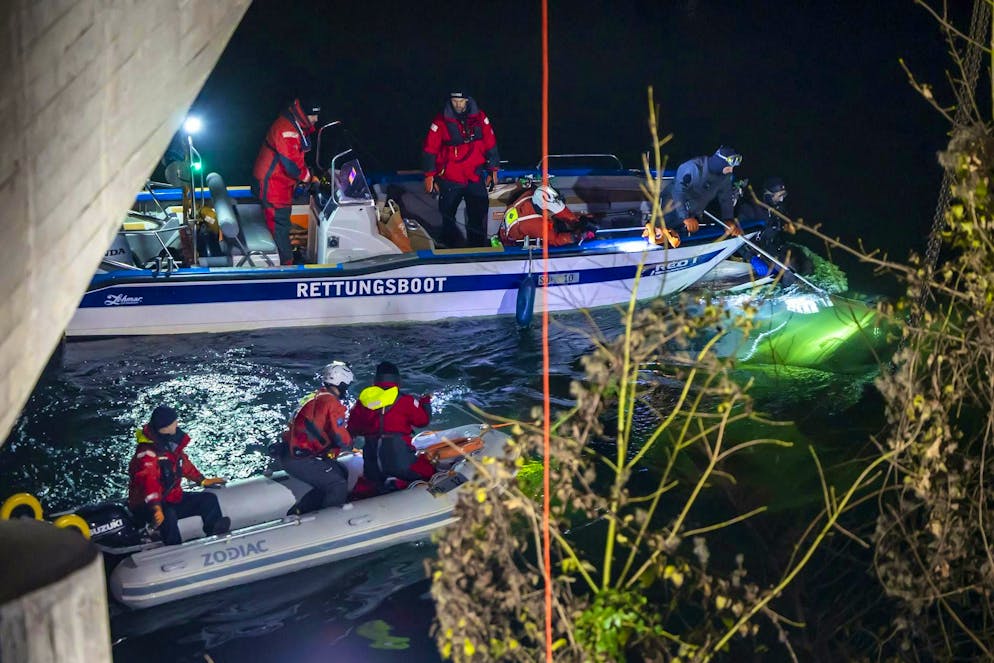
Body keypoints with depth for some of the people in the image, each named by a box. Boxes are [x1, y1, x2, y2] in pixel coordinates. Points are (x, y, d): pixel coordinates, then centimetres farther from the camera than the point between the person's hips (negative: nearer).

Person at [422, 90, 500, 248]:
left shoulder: (479, 117, 0)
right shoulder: (441, 121, -7)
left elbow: (490, 144, 8)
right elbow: (430, 149, -3)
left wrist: (493, 170, 10)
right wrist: (429, 175, -3)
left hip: (475, 177, 2)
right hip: (450, 179, -2)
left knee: (479, 214, 4)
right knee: (448, 216, 6)